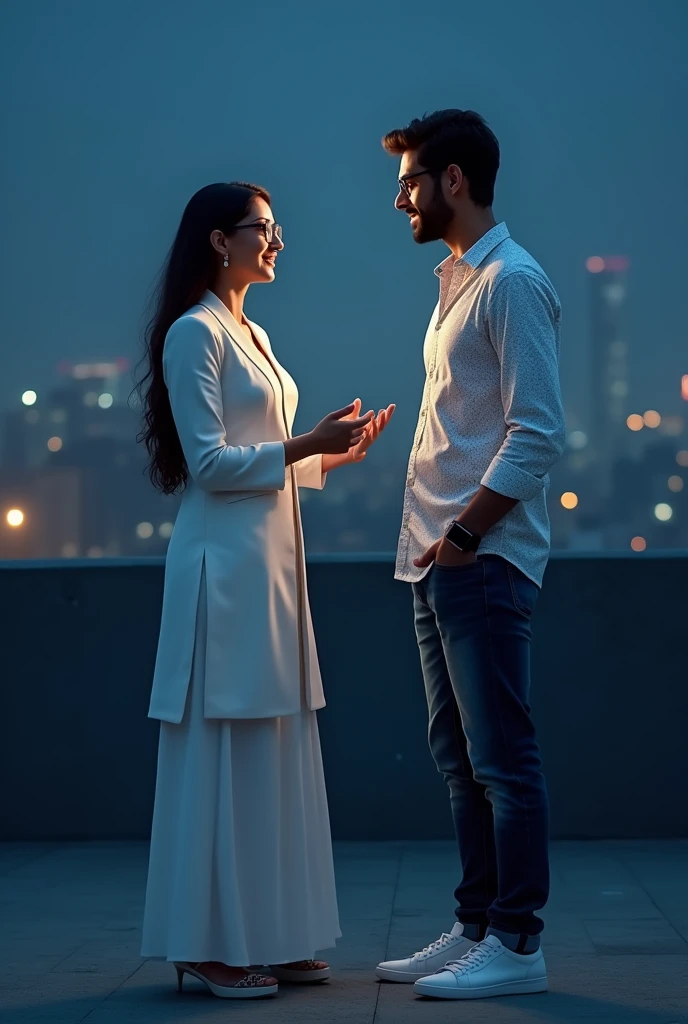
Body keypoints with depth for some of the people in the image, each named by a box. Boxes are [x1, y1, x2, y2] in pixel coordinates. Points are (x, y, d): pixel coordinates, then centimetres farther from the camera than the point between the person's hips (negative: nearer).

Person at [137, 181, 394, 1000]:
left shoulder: (253, 336, 19)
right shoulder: (194, 332, -8)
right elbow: (210, 462, -15)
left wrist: (334, 455, 9)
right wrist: (308, 443, -17)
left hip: (272, 556, 9)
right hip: (227, 560, -9)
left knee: (274, 747, 9)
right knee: (224, 749, -6)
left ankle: (269, 937, 15)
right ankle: (211, 945, 1)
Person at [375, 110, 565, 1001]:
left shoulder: (511, 282, -10)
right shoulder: (454, 283, 18)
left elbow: (536, 434, -16)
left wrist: (463, 534, -16)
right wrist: (428, 538, 12)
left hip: (484, 560, -9)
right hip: (437, 560, 9)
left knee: (501, 757, -5)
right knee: (459, 757, 13)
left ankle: (516, 944, 1)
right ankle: (475, 928, 20)